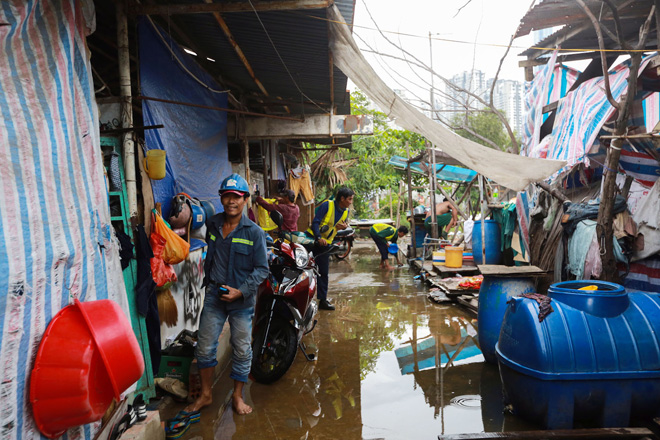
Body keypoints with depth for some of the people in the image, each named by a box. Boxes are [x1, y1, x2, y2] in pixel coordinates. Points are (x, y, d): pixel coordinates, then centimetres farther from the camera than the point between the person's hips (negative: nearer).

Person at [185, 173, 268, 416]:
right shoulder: (212, 224, 4)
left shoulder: (254, 232, -10)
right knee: (204, 347, 8)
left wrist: (240, 291, -18)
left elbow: (262, 269, -9)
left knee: (242, 350, 8)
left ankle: (237, 396, 28)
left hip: (242, 299, -3)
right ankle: (205, 394, 29)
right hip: (214, 296, 4)